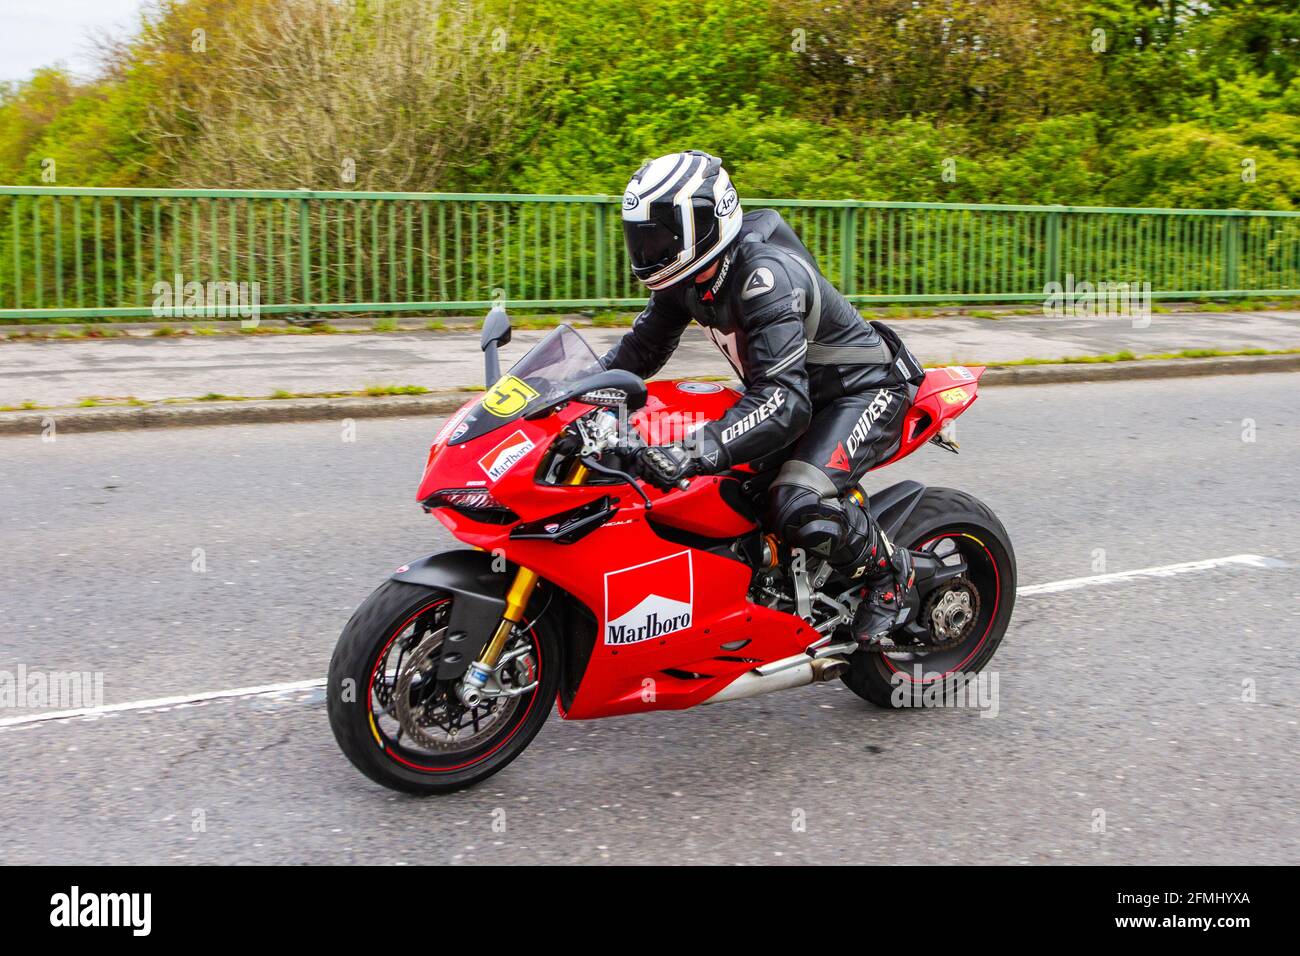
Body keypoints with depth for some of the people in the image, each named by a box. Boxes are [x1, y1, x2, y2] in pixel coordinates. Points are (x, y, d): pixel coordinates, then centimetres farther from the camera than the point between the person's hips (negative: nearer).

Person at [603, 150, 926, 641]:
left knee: (798, 503, -31)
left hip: (867, 389, -9)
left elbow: (785, 401, -41)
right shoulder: (687, 277, -5)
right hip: (792, 390, 9)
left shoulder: (765, 273, -33)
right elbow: (641, 347, 8)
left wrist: (694, 453, -53)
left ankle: (889, 570, -3)